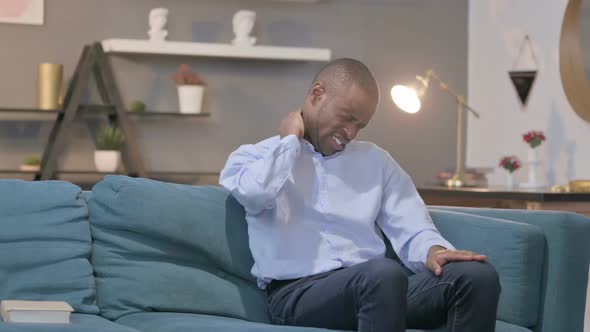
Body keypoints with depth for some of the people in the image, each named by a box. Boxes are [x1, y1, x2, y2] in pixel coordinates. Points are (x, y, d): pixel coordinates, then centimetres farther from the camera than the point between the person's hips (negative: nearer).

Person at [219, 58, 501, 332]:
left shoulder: (375, 160, 24)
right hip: (298, 292, -4)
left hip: (373, 287, 5)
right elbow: (254, 194, -13)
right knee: (384, 273, -38)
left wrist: (432, 250, -11)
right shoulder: (254, 157, 12)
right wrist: (289, 139, 3)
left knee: (478, 276, -23)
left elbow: (411, 229, 13)